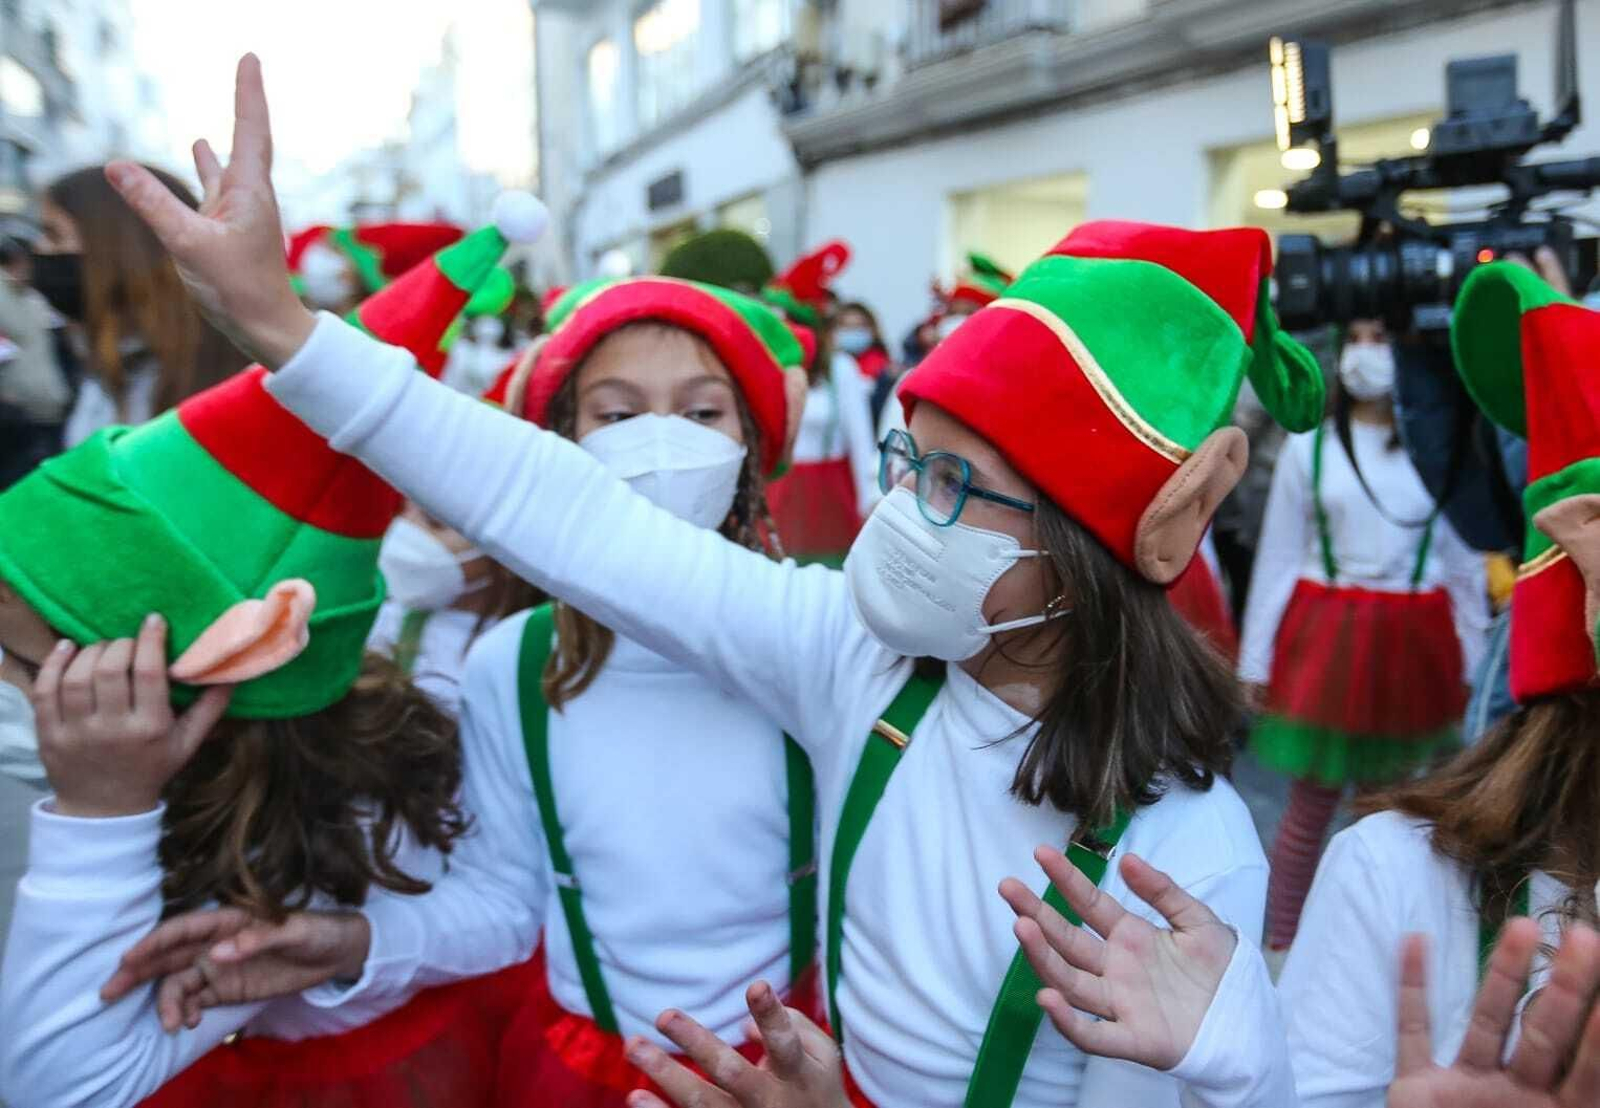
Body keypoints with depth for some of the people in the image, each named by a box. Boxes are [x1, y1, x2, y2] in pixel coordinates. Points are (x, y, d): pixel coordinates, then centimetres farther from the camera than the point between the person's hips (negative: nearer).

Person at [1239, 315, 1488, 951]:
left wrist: (1470, 664, 6)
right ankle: (1280, 945, 16)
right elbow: (1276, 558, 2)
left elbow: (1466, 563, 6)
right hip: (1325, 635, -1)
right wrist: (1255, 659, 1)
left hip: (1410, 644, 1)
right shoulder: (1311, 447, 1)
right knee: (1312, 803, 2)